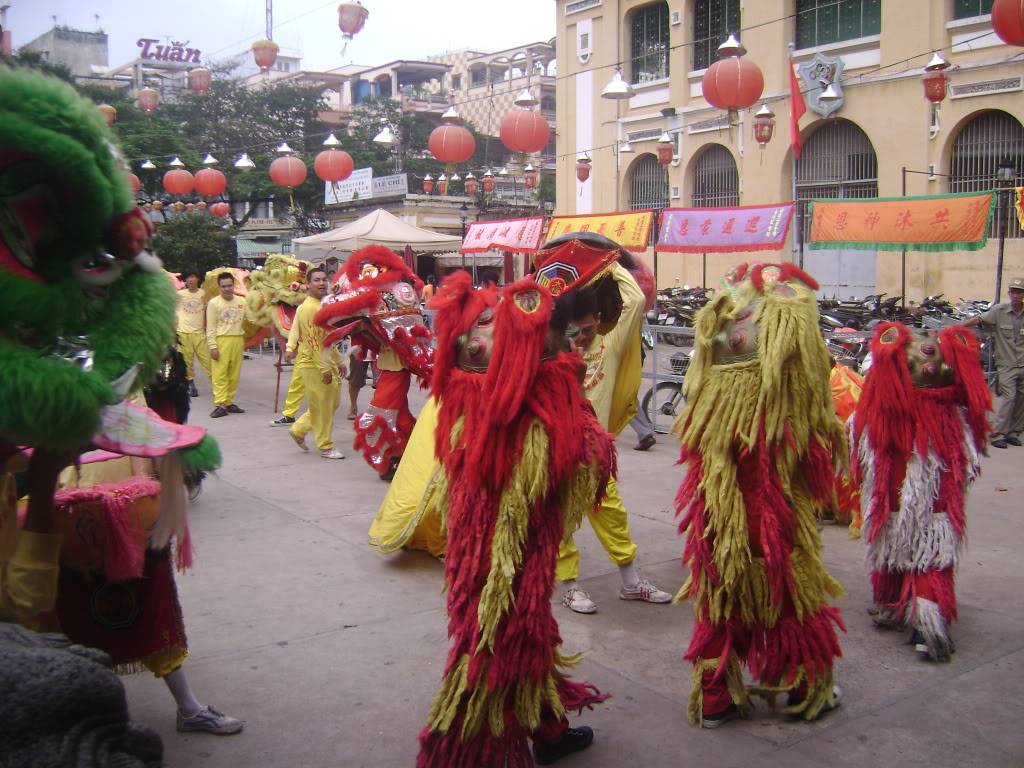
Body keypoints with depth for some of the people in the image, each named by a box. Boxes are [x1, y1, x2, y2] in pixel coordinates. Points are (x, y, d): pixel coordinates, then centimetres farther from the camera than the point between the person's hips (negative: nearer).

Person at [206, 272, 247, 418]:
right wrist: (212, 346, -10)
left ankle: (229, 402, 16)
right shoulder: (214, 303, -1)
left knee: (234, 374, 8)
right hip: (222, 340, -4)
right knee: (220, 374, -7)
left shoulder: (241, 302, 10)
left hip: (238, 340, 4)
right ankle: (220, 405, -7)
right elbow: (210, 328, -4)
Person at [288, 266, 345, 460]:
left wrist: (337, 362, 20)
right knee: (322, 407, -1)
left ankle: (299, 429, 27)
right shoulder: (310, 308, -16)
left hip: (326, 363, 10)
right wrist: (324, 368, -23)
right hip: (314, 365, -10)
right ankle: (326, 447, 10)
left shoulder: (323, 306, 14)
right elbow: (313, 341, -21)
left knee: (331, 403, 15)